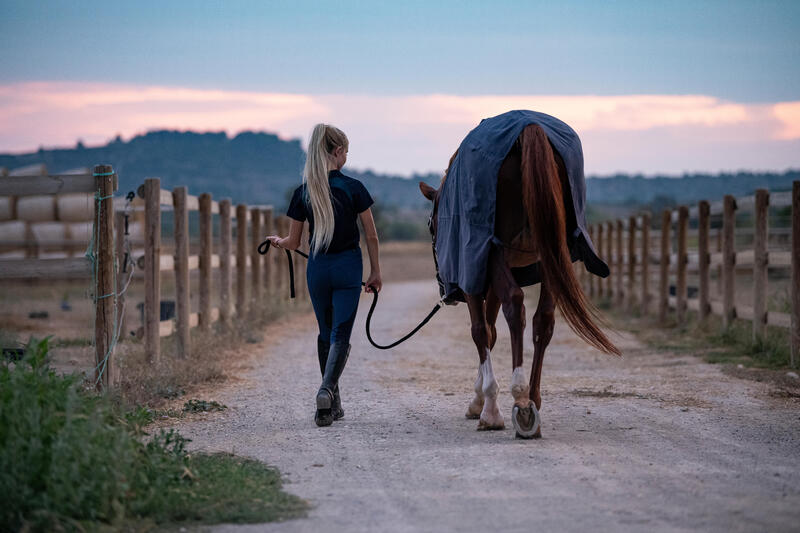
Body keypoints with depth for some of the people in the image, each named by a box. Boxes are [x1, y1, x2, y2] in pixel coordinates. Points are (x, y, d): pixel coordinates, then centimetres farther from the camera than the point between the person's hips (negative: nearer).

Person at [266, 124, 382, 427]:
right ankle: (327, 389, -28)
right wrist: (376, 272, 7)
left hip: (317, 268, 3)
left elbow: (293, 243, 3)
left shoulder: (303, 193, -3)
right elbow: (371, 236, -4)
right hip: (348, 267, -3)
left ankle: (333, 404, 20)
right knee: (340, 334, -3)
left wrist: (276, 241, 26)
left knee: (326, 334, 17)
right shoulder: (353, 188, -8)